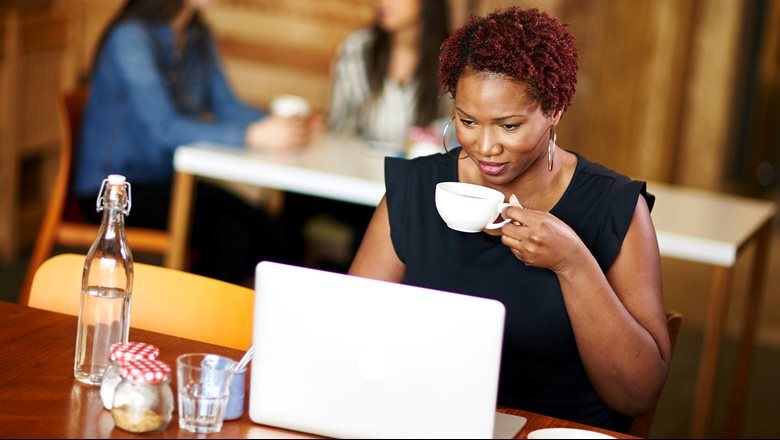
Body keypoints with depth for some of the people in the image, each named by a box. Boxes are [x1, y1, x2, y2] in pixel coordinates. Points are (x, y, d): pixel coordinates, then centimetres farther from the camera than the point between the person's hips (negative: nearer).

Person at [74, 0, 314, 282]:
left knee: (269, 238, -11)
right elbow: (163, 126, -26)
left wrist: (276, 124, -14)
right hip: (113, 185, -7)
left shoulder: (198, 39, 7)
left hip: (166, 179, 7)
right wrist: (252, 135, -33)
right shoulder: (131, 38, -18)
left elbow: (225, 104, 6)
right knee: (230, 236, -24)